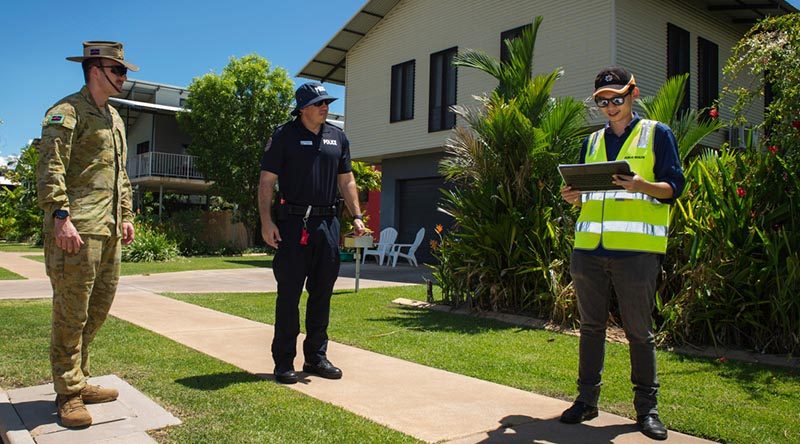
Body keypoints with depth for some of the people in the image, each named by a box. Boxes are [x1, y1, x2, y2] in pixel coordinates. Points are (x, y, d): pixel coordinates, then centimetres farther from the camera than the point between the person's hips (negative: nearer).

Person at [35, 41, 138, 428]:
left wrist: (126, 216, 20)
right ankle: (69, 395, 9)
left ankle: (77, 380, 28)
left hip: (109, 230, 9)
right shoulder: (67, 111, -6)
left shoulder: (114, 118, 22)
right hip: (77, 229, -9)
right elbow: (50, 169, -16)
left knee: (99, 308, 14)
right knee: (71, 313, -2)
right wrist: (61, 216, -24)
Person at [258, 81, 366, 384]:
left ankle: (316, 357, 22)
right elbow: (266, 181, -4)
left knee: (322, 293, 10)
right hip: (293, 223, -5)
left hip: (327, 223, 5)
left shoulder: (337, 137, 13)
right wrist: (266, 221, -13)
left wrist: (356, 216, 7)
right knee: (289, 294, -1)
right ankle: (284, 362, 9)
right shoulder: (285, 135, -1)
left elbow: (346, 180, 18)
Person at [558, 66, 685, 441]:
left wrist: (641, 186, -21)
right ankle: (587, 399, 19)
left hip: (637, 247, -4)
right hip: (589, 246, 4)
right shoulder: (592, 142, 19)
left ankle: (647, 407, 14)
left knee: (639, 331, 2)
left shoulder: (657, 134, 7)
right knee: (591, 326, 9)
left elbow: (673, 187, -1)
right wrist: (574, 197, -1)